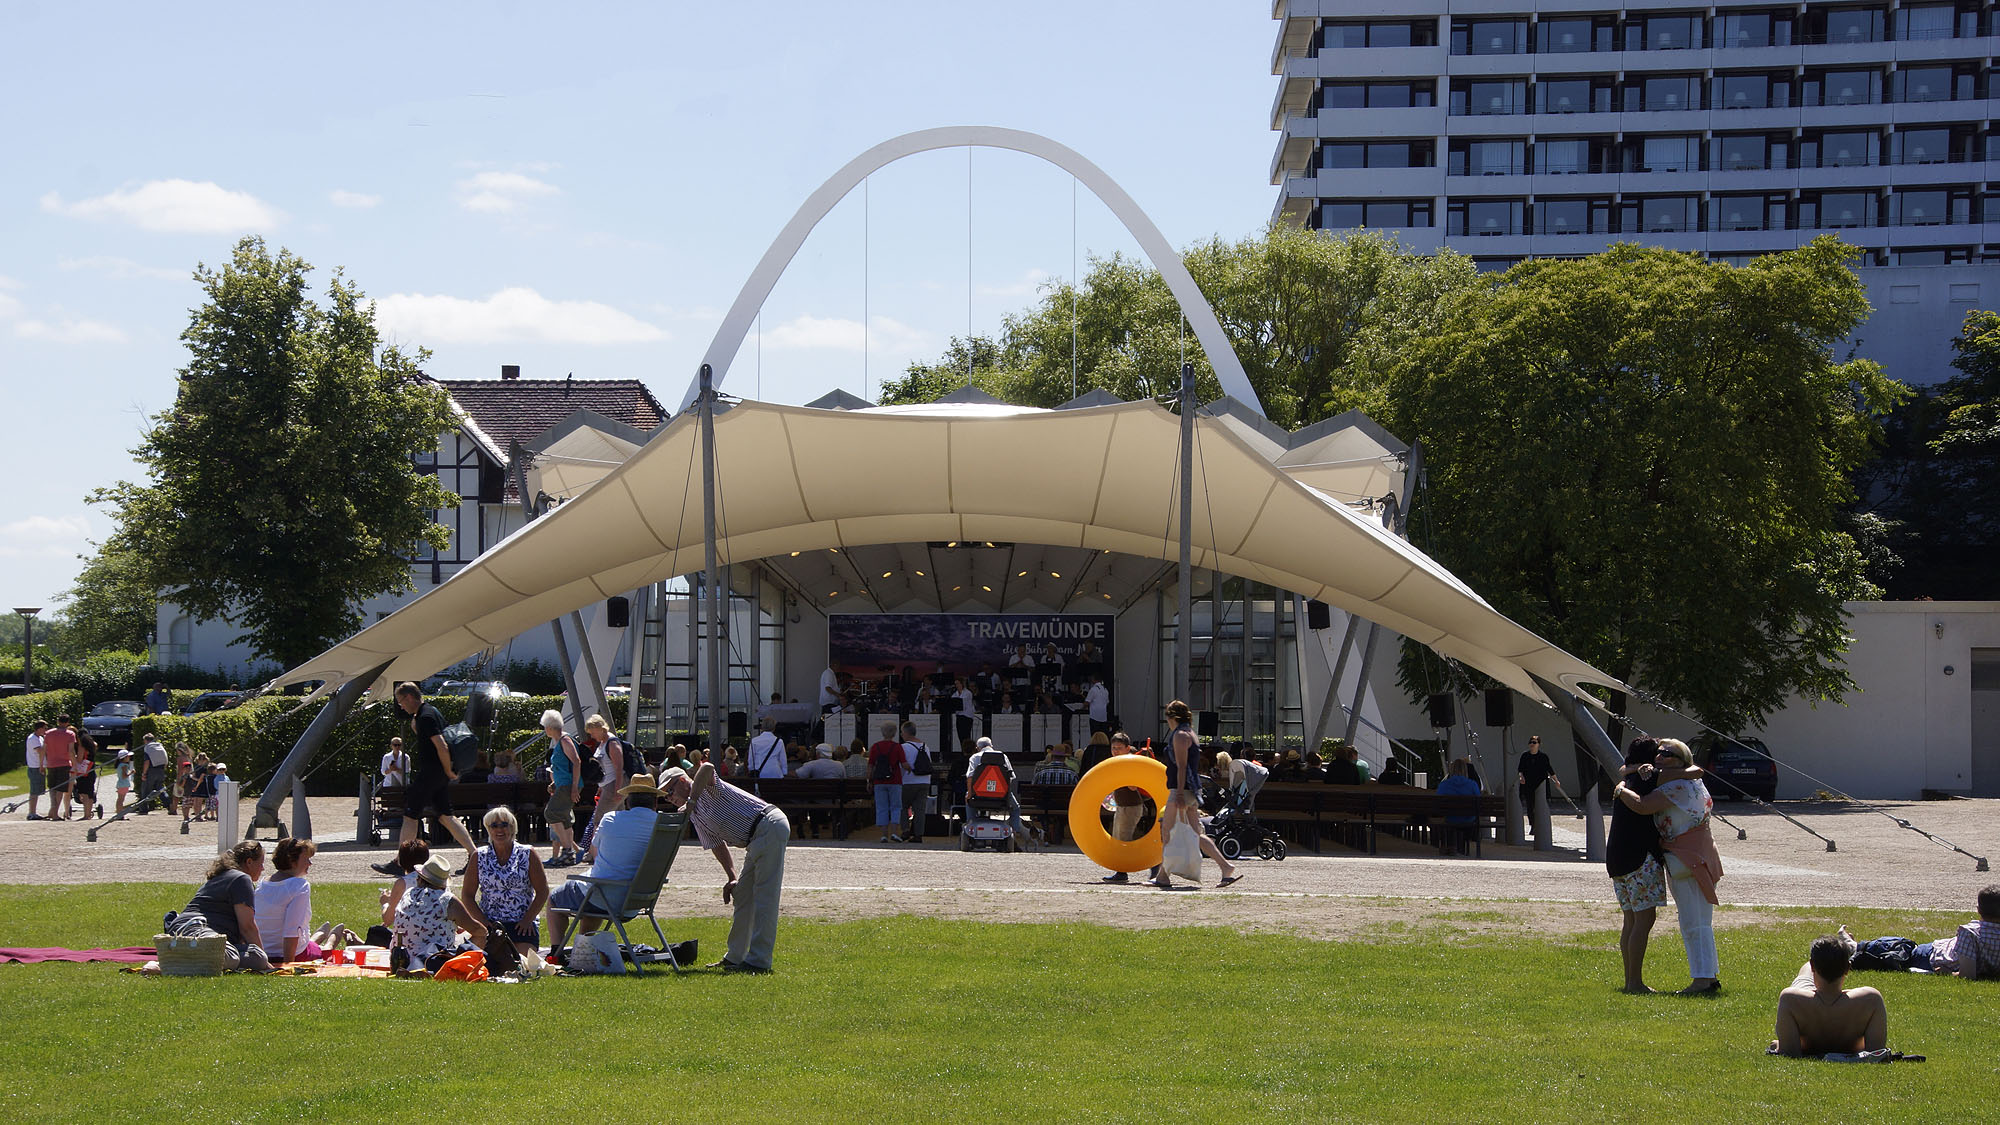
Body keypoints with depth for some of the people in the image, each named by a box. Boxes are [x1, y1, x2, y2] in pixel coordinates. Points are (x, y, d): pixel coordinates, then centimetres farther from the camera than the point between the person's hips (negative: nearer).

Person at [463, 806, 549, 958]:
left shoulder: (527, 855, 5)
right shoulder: (479, 857, 9)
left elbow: (542, 892, 3)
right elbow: (467, 894, 8)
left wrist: (527, 920, -8)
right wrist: (483, 921, -5)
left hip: (523, 924, 0)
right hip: (490, 923, 1)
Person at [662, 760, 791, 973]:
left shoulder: (706, 788, -4)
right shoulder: (695, 816, 21)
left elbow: (707, 769, -28)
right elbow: (717, 846, 23)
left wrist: (691, 801, -20)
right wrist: (732, 877, 13)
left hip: (770, 826, -11)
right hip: (757, 840, 11)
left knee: (764, 897, -11)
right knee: (742, 895, 16)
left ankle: (759, 961, -14)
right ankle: (736, 957, 24)